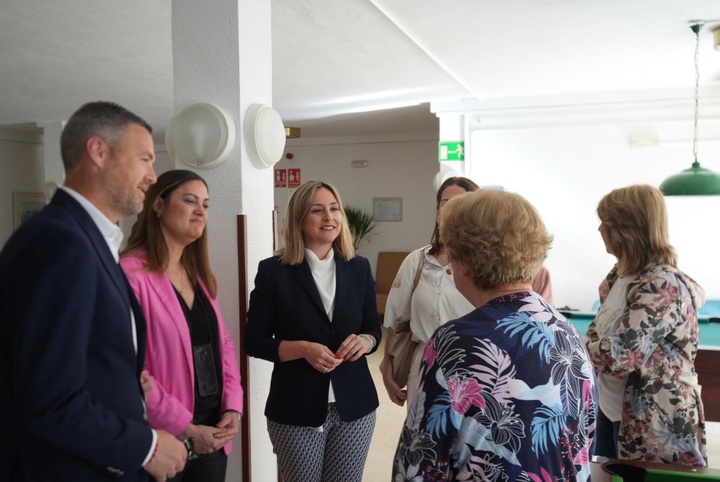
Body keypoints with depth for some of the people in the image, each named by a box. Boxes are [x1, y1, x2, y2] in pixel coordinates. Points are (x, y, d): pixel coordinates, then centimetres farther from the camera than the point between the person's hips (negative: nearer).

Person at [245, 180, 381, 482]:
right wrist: (303, 348, -21)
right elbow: (254, 341, -5)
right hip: (296, 409, -3)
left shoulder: (359, 268, 3)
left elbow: (374, 329, 11)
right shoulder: (273, 270, -7)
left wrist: (365, 341, -12)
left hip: (354, 405, 3)